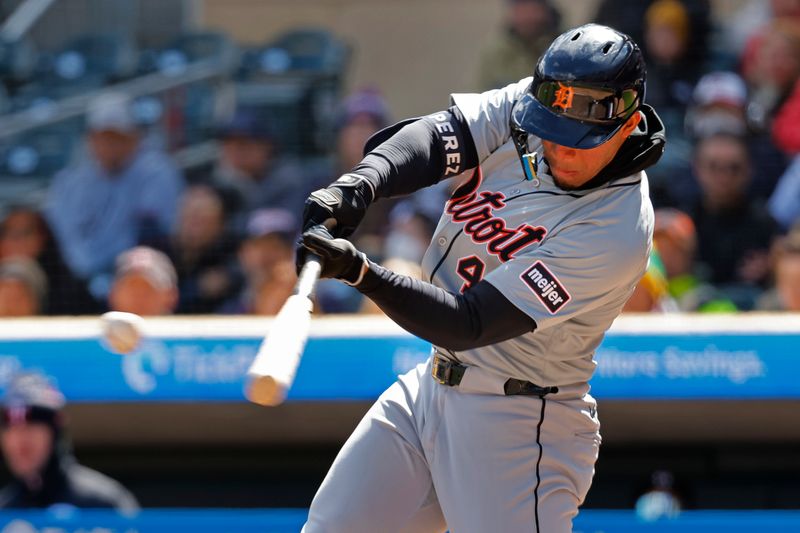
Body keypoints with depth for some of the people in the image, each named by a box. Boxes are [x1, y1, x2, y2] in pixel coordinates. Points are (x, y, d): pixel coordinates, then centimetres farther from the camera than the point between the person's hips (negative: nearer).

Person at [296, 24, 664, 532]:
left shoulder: (617, 232, -27)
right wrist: (356, 186, -36)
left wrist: (360, 272, -38)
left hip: (518, 426, -7)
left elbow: (467, 325, -28)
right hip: (430, 389, 7)